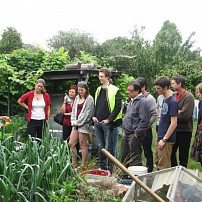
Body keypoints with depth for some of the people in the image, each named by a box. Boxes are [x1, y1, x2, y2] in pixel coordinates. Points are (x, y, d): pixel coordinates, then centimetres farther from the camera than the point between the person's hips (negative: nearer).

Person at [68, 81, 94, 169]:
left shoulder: (89, 99, -6)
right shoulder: (77, 98, 15)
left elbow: (87, 113, -12)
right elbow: (74, 110, 16)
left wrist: (78, 122, -11)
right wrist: (73, 121, 1)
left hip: (84, 125, -7)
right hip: (76, 125, 7)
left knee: (83, 145, -1)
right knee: (71, 144, 5)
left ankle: (83, 166, 10)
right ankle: (74, 164, 15)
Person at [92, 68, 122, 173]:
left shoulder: (114, 90, -7)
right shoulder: (98, 90, 14)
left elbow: (118, 107, -10)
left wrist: (109, 119, -14)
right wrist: (94, 116, 7)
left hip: (107, 123, -7)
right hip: (97, 122, 7)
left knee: (109, 147, 1)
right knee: (100, 146, 13)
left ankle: (110, 168, 10)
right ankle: (102, 167, 24)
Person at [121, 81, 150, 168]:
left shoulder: (142, 102, -14)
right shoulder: (131, 101, 16)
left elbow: (144, 120, -20)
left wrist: (137, 133, -18)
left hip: (135, 135, -9)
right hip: (126, 134, 10)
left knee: (134, 160, -2)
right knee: (124, 157, 16)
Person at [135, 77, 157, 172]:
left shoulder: (150, 98, -8)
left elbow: (154, 115, -12)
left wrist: (147, 125, -16)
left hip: (146, 130, -6)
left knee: (147, 152, 4)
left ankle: (149, 171, 14)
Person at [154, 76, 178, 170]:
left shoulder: (172, 102, -15)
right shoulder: (165, 100, 11)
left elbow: (173, 123, -18)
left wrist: (164, 139, -18)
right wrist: (158, 136, 17)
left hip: (167, 140, -9)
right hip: (161, 137, 9)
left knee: (164, 165, -1)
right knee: (158, 162, 15)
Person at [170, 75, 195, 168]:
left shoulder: (189, 97, -14)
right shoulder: (173, 95, 5)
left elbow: (185, 115, -23)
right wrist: (178, 111, -12)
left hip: (184, 131, -7)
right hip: (174, 129, 7)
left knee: (183, 157, 6)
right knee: (171, 153, 17)